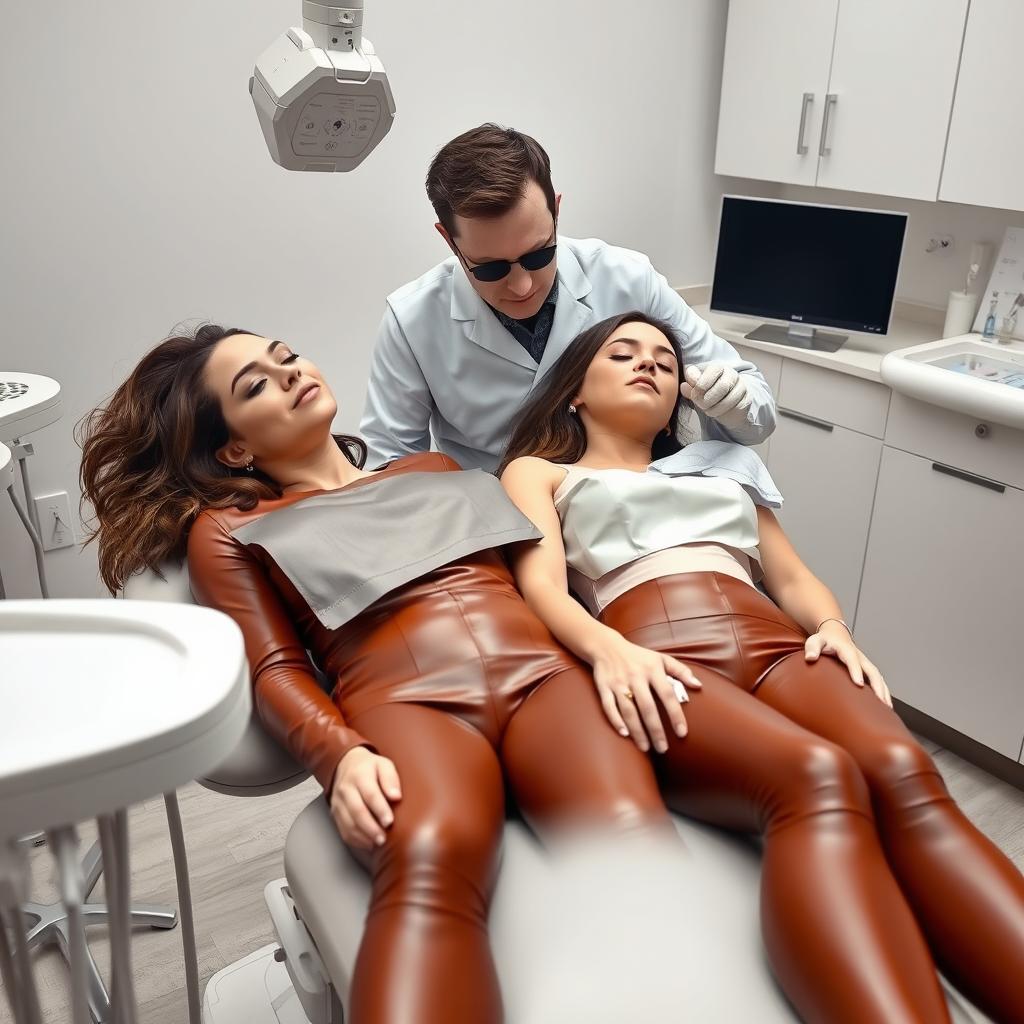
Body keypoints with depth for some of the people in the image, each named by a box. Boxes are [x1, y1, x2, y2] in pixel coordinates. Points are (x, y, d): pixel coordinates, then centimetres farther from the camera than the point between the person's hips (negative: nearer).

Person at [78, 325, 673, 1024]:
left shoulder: (432, 468, 32)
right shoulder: (227, 530, 22)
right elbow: (275, 671, 7)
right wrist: (341, 756, -14)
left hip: (542, 668, 4)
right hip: (407, 698, -3)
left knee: (632, 833, -32)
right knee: (428, 861, -39)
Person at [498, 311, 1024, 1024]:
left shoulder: (721, 464, 35)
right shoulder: (538, 472, 24)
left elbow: (795, 579, 25)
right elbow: (541, 586, 4)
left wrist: (834, 629, 0)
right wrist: (606, 649, -19)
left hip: (776, 644, 4)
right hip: (655, 661, -3)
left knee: (905, 774, -31)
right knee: (817, 779, -36)